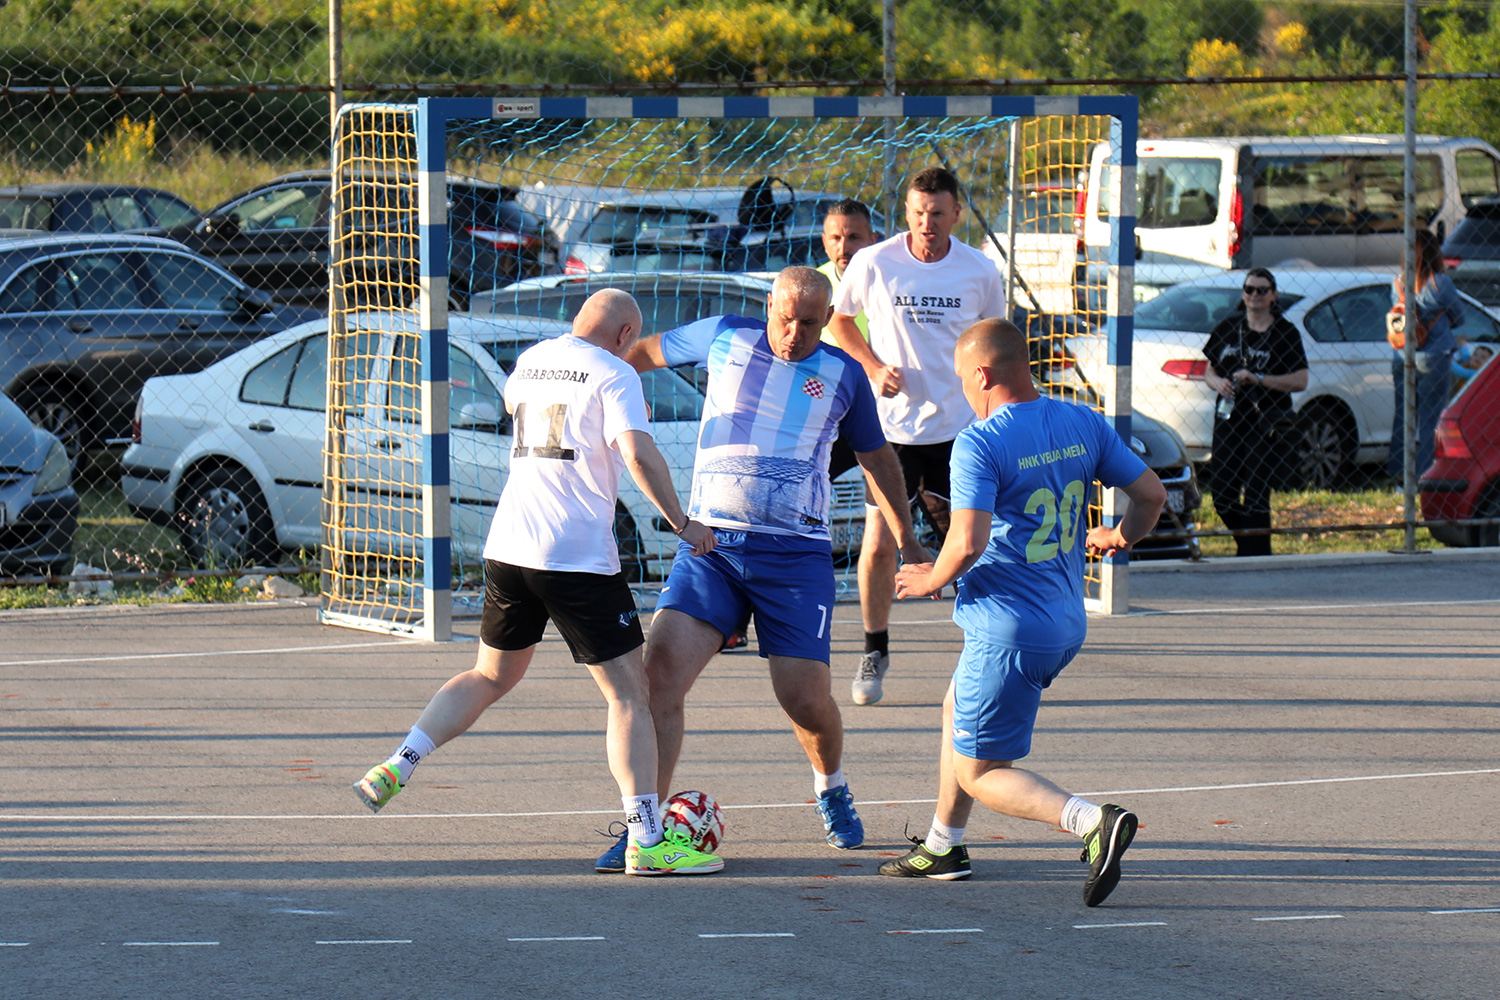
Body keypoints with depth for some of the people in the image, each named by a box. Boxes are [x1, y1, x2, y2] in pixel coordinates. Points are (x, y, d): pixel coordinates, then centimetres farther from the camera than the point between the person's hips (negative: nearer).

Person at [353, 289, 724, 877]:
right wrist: (681, 524, -9)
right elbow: (638, 454, -19)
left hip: (507, 549, 7)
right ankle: (647, 841, -10)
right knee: (629, 692, -2)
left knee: (490, 676, 26)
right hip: (579, 558, -6)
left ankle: (395, 768, 17)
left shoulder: (532, 360, 15)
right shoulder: (614, 375, -6)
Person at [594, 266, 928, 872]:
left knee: (805, 696, -6)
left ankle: (831, 788, 29)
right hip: (710, 543, 0)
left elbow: (876, 456, 22)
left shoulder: (843, 375, 8)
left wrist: (907, 541, 25)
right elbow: (648, 351, 24)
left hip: (796, 553, 0)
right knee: (662, 664, -19)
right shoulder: (725, 339, 6)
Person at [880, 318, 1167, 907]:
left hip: (1007, 633, -8)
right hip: (1067, 625, 8)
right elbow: (1151, 494, 9)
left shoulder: (978, 444, -18)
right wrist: (1119, 538, 30)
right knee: (957, 710, 30)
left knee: (981, 773, 1)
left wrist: (933, 578, -5)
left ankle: (1093, 822, -22)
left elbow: (967, 544, -26)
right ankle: (943, 847, 39)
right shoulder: (1085, 425, 3)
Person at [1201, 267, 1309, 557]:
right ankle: (1246, 546, 24)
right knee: (1221, 491, 3)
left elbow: (1300, 381, -8)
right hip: (1229, 418, 5)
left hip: (1267, 423, -5)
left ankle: (1256, 555, -4)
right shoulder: (1228, 327, 11)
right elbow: (1209, 370, 16)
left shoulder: (1285, 333, -1)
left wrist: (1258, 379, -16)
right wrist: (1217, 382, -7)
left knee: (1255, 494, -10)